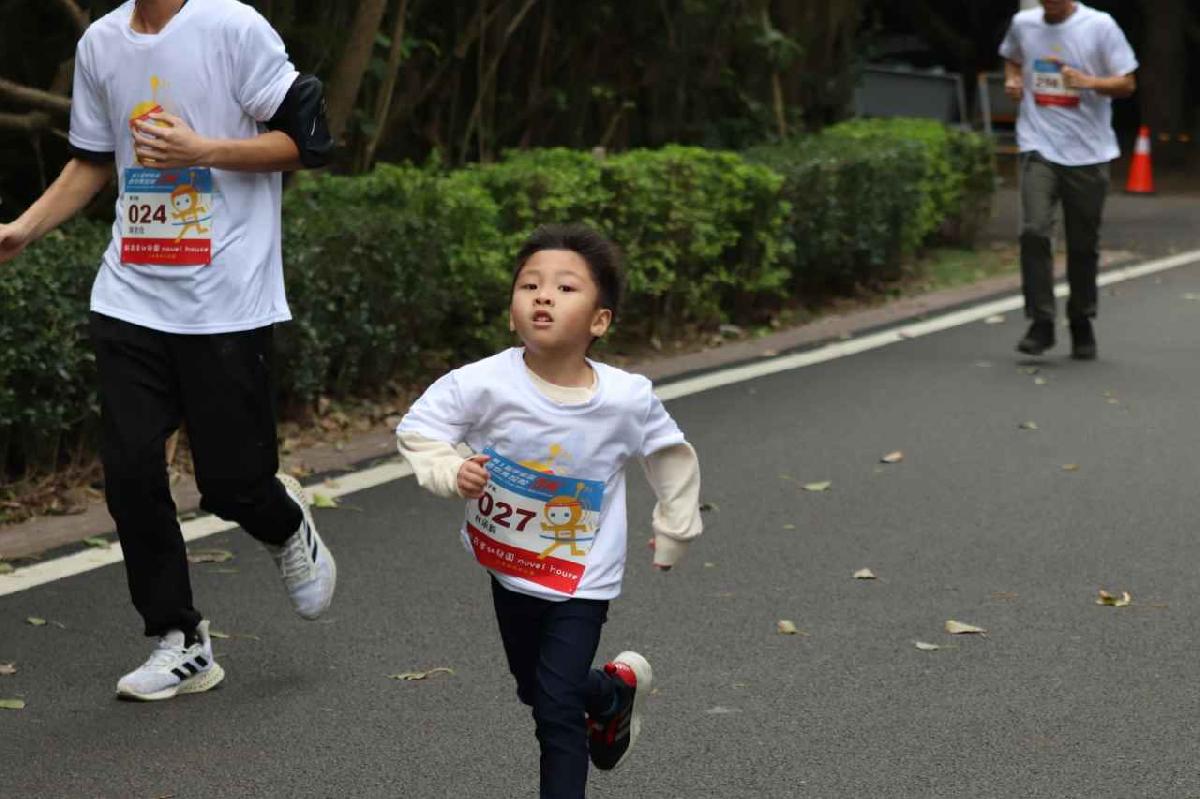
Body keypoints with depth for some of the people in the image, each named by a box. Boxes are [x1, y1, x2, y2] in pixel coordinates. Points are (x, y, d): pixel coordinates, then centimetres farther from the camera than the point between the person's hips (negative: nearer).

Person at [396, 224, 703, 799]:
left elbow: (672, 455, -3)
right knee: (534, 690, 24)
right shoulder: (485, 385, -24)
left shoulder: (628, 399, -22)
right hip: (509, 563, 3)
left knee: (557, 708, -10)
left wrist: (674, 533, 7)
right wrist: (451, 473, -29)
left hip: (583, 578, -3)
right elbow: (417, 427, -11)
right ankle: (616, 693, 54)